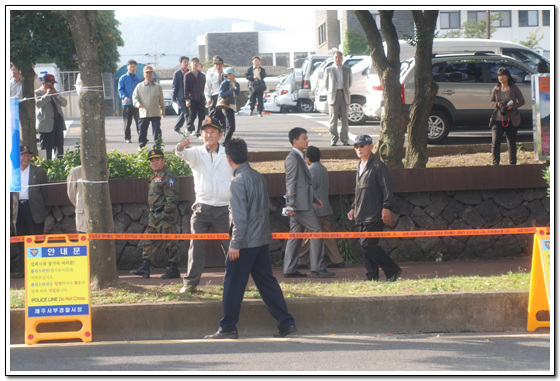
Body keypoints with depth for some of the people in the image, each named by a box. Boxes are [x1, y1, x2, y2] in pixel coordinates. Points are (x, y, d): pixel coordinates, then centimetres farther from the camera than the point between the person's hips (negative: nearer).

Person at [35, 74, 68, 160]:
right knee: (47, 148, -6)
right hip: (46, 125, -6)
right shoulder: (37, 93, 1)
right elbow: (38, 104, -17)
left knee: (59, 146, 6)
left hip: (58, 122, 6)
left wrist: (57, 95, -1)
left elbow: (65, 103, 13)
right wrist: (47, 94, -14)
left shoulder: (55, 92, 20)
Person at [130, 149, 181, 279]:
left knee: (169, 242, -5)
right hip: (155, 215, 10)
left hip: (165, 215, -10)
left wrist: (167, 213, -21)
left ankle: (174, 270, 0)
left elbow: (172, 198, -18)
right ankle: (145, 267, 12)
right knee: (150, 241, 9)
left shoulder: (168, 176, -12)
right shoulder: (155, 177, 19)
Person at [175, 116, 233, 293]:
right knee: (196, 245, -3)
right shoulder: (197, 153, 4)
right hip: (202, 207, 0)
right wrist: (181, 147, -41)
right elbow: (184, 154, -17)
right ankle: (191, 282, 3)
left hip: (224, 208, 0)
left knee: (231, 246, 4)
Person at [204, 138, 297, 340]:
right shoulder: (259, 177, 9)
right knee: (266, 281, 12)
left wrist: (235, 245, -17)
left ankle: (228, 327, 4)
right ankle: (286, 323, 10)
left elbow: (239, 217, -19)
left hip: (246, 240, -8)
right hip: (262, 239, 8)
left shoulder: (238, 181, -16)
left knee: (233, 284, 1)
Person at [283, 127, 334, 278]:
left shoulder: (299, 157, 20)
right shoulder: (292, 158, -11)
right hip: (300, 203, -10)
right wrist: (290, 204, -21)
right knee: (316, 231, -9)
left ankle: (290, 269, 9)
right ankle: (317, 267, -8)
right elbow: (290, 183, -17)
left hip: (302, 202, 10)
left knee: (295, 235, 8)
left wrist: (315, 198, 23)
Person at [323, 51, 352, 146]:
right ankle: (333, 140, 1)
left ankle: (344, 139, 6)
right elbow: (325, 83, 13)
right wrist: (330, 92, 8)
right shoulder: (328, 70, 7)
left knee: (345, 118, 1)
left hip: (344, 96, 2)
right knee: (333, 119, -3)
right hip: (333, 96, -2)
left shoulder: (347, 70, 12)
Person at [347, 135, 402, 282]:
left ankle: (393, 270, -7)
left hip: (374, 215, -9)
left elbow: (387, 188, -10)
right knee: (366, 245, 6)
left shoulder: (378, 166, -6)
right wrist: (354, 208, 23)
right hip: (362, 215, 9)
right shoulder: (360, 166, 20)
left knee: (368, 244, -14)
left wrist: (386, 208, -17)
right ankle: (372, 276, 9)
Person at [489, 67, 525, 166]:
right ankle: (495, 164, -2)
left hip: (511, 120, -1)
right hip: (498, 119, 1)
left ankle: (513, 163, 15)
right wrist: (497, 104, -9)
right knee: (495, 143, -8)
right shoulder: (496, 89, 8)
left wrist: (512, 106, -15)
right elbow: (491, 102, 13)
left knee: (512, 143, 4)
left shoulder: (514, 88, 1)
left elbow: (522, 101, 2)